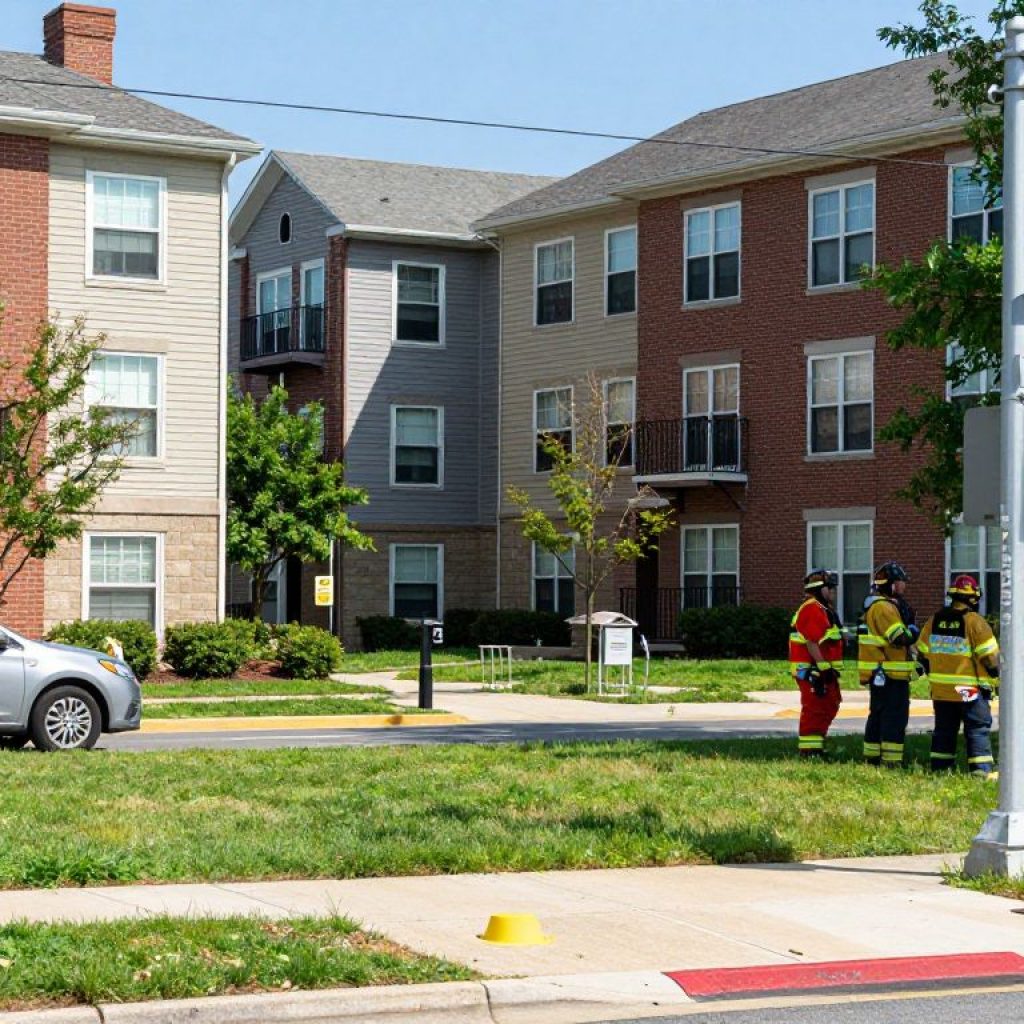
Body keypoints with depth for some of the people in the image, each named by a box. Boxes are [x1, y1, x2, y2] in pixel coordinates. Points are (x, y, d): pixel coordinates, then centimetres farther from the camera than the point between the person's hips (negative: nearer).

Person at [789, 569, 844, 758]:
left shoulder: (824, 609, 20)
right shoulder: (812, 610, -15)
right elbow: (812, 642, -23)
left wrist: (829, 668, 25)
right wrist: (823, 667, -24)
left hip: (824, 669, 11)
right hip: (811, 670, -11)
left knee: (830, 707, 16)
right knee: (815, 709, -9)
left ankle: (816, 748, 23)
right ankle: (809, 751, -6)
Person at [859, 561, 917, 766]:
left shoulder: (877, 605, 18)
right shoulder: (883, 607, -17)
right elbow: (900, 638, -23)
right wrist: (912, 631, -4)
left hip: (880, 675, 11)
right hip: (889, 674, -11)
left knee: (878, 715, 16)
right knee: (895, 718, -10)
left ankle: (872, 757, 23)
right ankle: (891, 761, -12)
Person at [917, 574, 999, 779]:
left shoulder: (935, 620, 5)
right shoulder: (974, 622, -13)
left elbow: (923, 652, 12)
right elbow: (990, 655, -11)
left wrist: (933, 674, 24)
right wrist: (996, 677, 4)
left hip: (940, 690, 6)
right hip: (970, 689, -5)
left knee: (944, 729, 14)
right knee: (977, 730, 0)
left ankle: (940, 767, 16)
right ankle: (982, 770, -4)